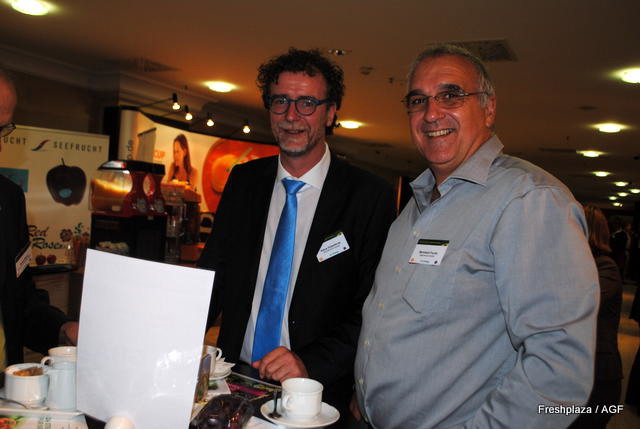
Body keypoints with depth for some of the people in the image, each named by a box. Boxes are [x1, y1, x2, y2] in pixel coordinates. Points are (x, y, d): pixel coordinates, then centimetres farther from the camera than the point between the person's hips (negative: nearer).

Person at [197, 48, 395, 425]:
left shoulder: (370, 197, -9)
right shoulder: (243, 181, 4)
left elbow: (374, 307, -9)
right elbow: (212, 275, 6)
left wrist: (311, 364, -20)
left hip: (316, 391, -2)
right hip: (234, 379, 3)